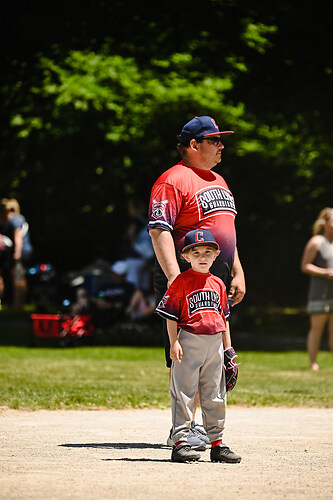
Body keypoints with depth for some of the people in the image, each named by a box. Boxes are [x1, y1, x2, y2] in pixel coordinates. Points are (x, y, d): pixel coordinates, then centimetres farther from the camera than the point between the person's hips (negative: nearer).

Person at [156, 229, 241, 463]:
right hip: (189, 342, -5)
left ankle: (217, 444, 17)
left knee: (215, 397, 10)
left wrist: (226, 347, 17)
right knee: (184, 394, -5)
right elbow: (171, 315, -4)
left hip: (214, 343, 5)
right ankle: (180, 442, -4)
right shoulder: (182, 281, -3)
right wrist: (174, 342, -13)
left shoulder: (218, 283, 13)